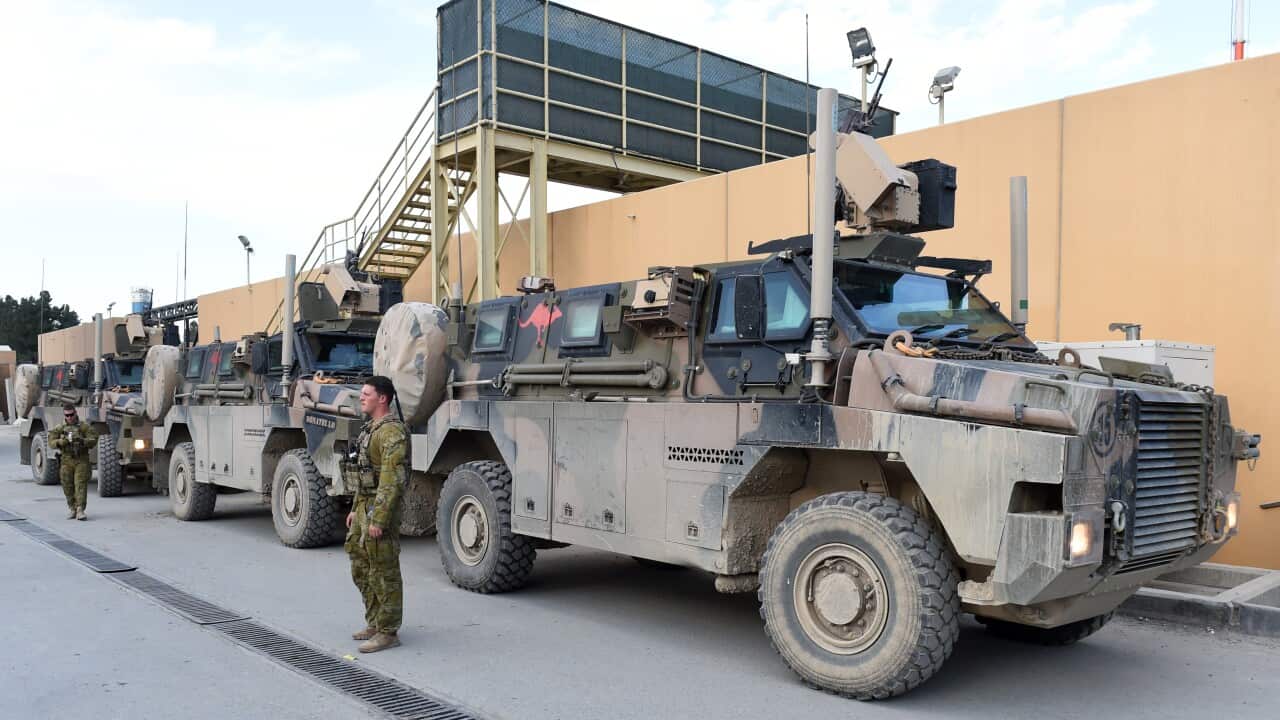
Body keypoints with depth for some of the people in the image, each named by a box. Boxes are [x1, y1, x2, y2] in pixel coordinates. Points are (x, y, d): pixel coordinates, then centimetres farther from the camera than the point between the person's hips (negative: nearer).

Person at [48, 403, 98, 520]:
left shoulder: (85, 427, 2)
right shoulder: (59, 429, 8)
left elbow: (93, 440, -6)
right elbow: (52, 443, -2)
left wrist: (82, 441, -24)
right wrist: (63, 441, -21)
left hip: (82, 461, -3)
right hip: (66, 461, 3)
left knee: (81, 485, -10)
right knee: (68, 486, 7)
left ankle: (80, 510, -13)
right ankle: (72, 508, 23)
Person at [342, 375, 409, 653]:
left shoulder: (392, 431, -17)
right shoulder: (370, 429, 16)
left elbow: (392, 479, -23)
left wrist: (378, 519, -24)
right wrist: (355, 509, 20)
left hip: (381, 509, -11)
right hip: (364, 507, 11)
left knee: (383, 574, -2)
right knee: (361, 569, 17)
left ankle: (388, 632, 7)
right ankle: (374, 624, 29)